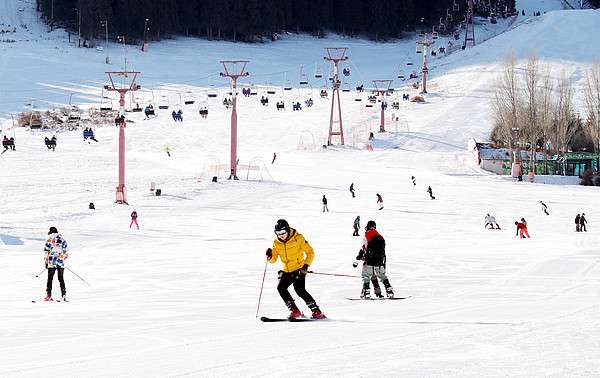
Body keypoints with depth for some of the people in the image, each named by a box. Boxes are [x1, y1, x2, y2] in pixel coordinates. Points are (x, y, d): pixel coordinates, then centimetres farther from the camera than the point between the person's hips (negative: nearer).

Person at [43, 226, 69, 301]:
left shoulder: (49, 240, -3)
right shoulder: (62, 239, 8)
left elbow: (46, 251, -4)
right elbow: (66, 251, 12)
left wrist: (46, 261, 4)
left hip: (52, 262, -3)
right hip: (61, 263, 3)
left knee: (50, 278, 2)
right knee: (61, 279, 10)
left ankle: (49, 295, -6)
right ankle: (63, 295, 4)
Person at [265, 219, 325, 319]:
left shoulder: (298, 238, -12)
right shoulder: (276, 243, 1)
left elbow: (310, 252, -9)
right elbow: (273, 259, 8)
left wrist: (306, 265, -22)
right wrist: (270, 256, -16)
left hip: (299, 269, -5)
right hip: (286, 271, 5)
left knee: (299, 289, -22)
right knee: (281, 287, -15)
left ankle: (316, 311, -15)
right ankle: (294, 311, -5)